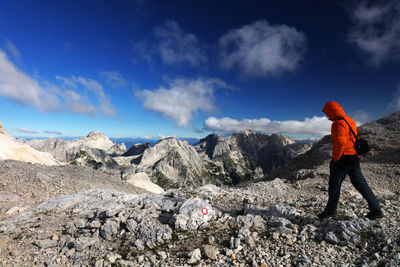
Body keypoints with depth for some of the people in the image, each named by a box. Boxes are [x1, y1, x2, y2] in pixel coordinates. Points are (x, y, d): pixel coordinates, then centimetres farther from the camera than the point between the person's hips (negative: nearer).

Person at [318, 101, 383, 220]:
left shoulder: (339, 123, -16)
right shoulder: (349, 121, 16)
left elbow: (341, 143, -24)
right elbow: (352, 140, 20)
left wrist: (335, 159, -16)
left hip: (343, 158, -9)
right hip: (354, 158, 9)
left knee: (334, 184, 3)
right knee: (360, 183, 14)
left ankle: (330, 209, 15)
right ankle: (376, 210, 20)